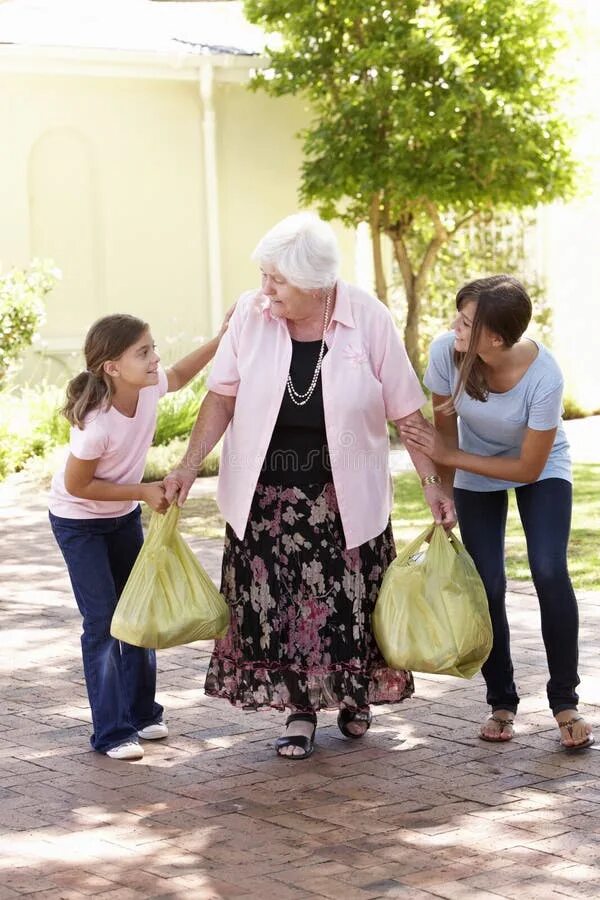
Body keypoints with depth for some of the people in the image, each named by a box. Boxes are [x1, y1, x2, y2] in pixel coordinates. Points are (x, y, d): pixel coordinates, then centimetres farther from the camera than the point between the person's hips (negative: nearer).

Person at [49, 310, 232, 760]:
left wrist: (221, 339, -4)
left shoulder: (150, 387, -18)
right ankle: (112, 732, 0)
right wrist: (144, 492, -23)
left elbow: (178, 375, 7)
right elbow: (77, 486, -24)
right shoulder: (96, 424, -36)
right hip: (79, 523, -7)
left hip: (124, 516, 7)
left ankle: (142, 712, 26)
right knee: (103, 622, -7)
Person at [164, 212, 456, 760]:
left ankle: (355, 696, 30)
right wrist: (190, 465, -8)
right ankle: (300, 710, 17)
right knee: (272, 603, 1)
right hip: (266, 494, 1)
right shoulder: (251, 314, -7)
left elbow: (404, 409, -5)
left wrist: (432, 482, -6)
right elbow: (223, 396, 0)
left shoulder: (369, 319, -10)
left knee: (348, 601, 5)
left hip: (344, 495, -1)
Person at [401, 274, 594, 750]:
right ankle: (502, 703, 11)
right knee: (487, 585, -6)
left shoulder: (543, 376, -36)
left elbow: (529, 468, -24)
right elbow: (443, 423, -11)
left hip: (540, 469, -2)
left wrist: (449, 456, -25)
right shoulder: (446, 352, -30)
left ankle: (565, 702, -5)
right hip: (476, 474, 2)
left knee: (550, 572, -18)